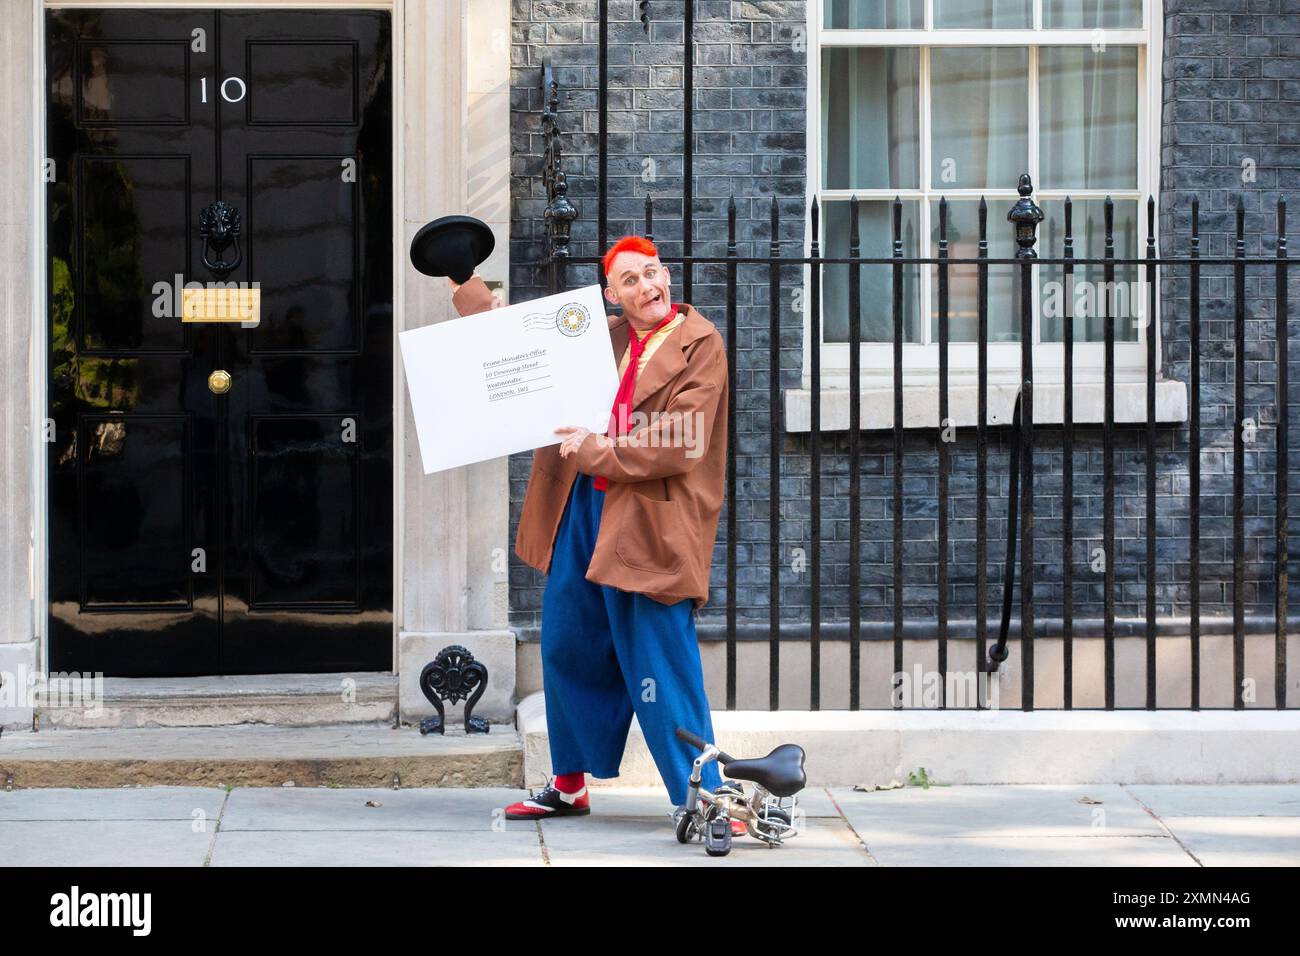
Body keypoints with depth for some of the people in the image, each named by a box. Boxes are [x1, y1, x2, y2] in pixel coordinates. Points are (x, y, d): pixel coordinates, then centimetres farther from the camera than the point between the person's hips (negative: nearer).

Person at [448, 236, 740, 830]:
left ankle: (702, 799, -4)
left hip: (649, 522, -7)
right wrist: (467, 288, 20)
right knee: (568, 649, 14)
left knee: (659, 665, -9)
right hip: (582, 510, 7)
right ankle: (570, 785, 28)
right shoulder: (601, 339, 14)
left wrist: (597, 452, -15)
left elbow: (678, 446, -16)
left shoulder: (700, 345, -6)